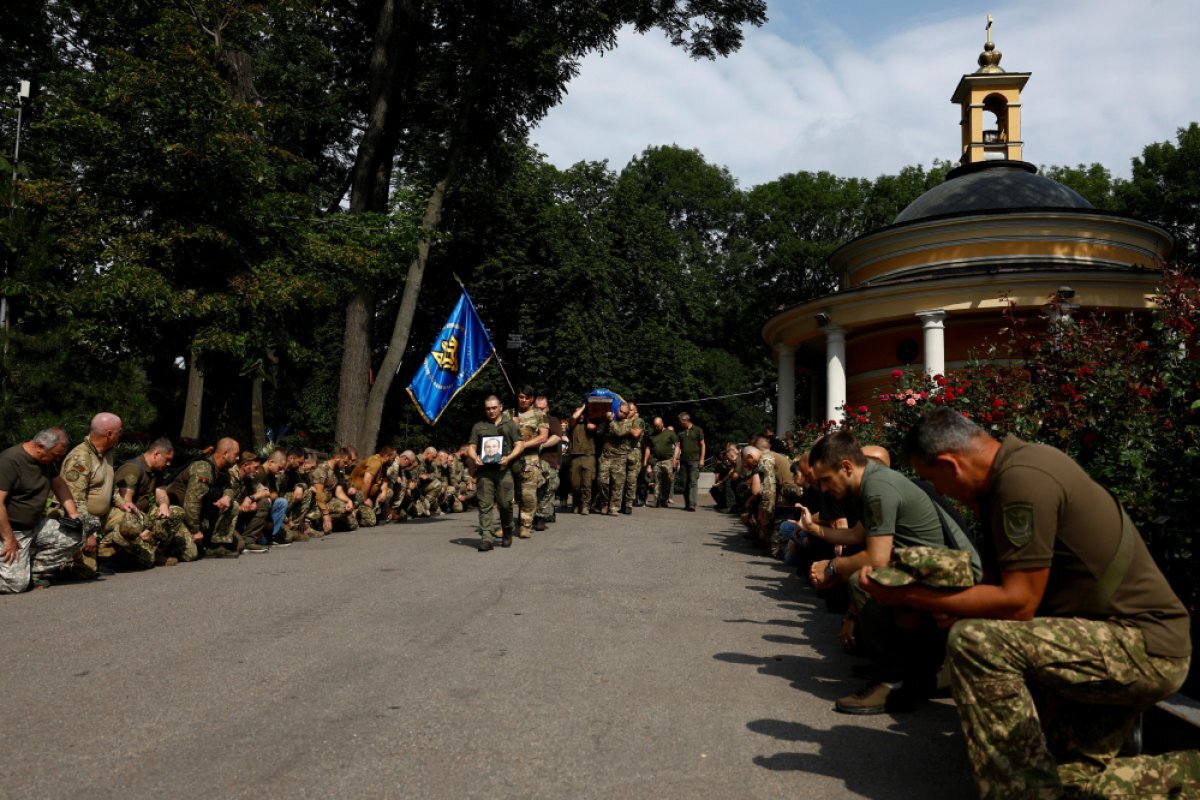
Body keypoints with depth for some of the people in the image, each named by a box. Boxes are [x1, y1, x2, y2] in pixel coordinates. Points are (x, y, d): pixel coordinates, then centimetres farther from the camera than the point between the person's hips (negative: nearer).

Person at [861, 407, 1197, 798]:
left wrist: (908, 596, -20)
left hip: (1145, 647, -10)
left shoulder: (1023, 480, -24)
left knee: (974, 643, -26)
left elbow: (1018, 603, -25)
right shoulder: (1023, 462, 7)